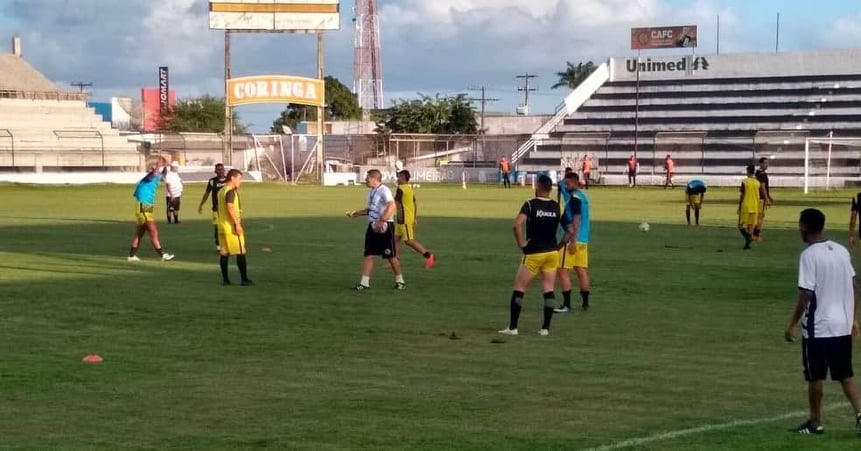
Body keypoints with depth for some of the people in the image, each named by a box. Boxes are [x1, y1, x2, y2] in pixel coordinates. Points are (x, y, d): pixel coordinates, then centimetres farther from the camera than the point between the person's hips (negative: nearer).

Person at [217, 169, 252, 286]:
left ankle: (225, 279, 7)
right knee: (240, 253, -3)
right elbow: (230, 208, -22)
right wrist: (237, 224, -21)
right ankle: (244, 279, -2)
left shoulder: (221, 191, 15)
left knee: (224, 253, 8)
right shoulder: (231, 191, -13)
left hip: (222, 226, 9)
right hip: (231, 226, -9)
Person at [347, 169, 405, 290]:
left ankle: (400, 281, 15)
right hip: (373, 226, 8)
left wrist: (382, 220, -36)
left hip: (384, 226, -8)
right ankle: (364, 282, 3)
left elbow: (392, 206, -28)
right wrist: (357, 213, 16)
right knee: (368, 255, 3)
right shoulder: (371, 191, 14)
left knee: (391, 255, 1)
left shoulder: (384, 190, -15)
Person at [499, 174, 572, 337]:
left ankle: (512, 327, 2)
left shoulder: (530, 205, -9)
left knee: (519, 288, 5)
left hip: (534, 254, -4)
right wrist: (560, 244, 14)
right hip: (552, 253, 4)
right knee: (548, 290, 7)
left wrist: (521, 244, -14)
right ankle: (545, 328, 5)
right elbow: (570, 230, 9)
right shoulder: (556, 207, 4)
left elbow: (517, 224, -24)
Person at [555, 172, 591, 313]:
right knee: (582, 271, 11)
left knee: (562, 271, -5)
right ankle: (585, 303, 13)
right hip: (584, 240, 9)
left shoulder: (575, 197, -12)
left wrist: (572, 241, -21)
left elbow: (576, 219, -19)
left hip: (573, 240, -9)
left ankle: (566, 305, -7)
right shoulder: (583, 196, 15)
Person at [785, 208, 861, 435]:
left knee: (816, 376, 7)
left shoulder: (809, 255, -14)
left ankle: (815, 422, 17)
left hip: (818, 327, -6)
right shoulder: (841, 251, 6)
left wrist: (792, 325, -9)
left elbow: (806, 294, -17)